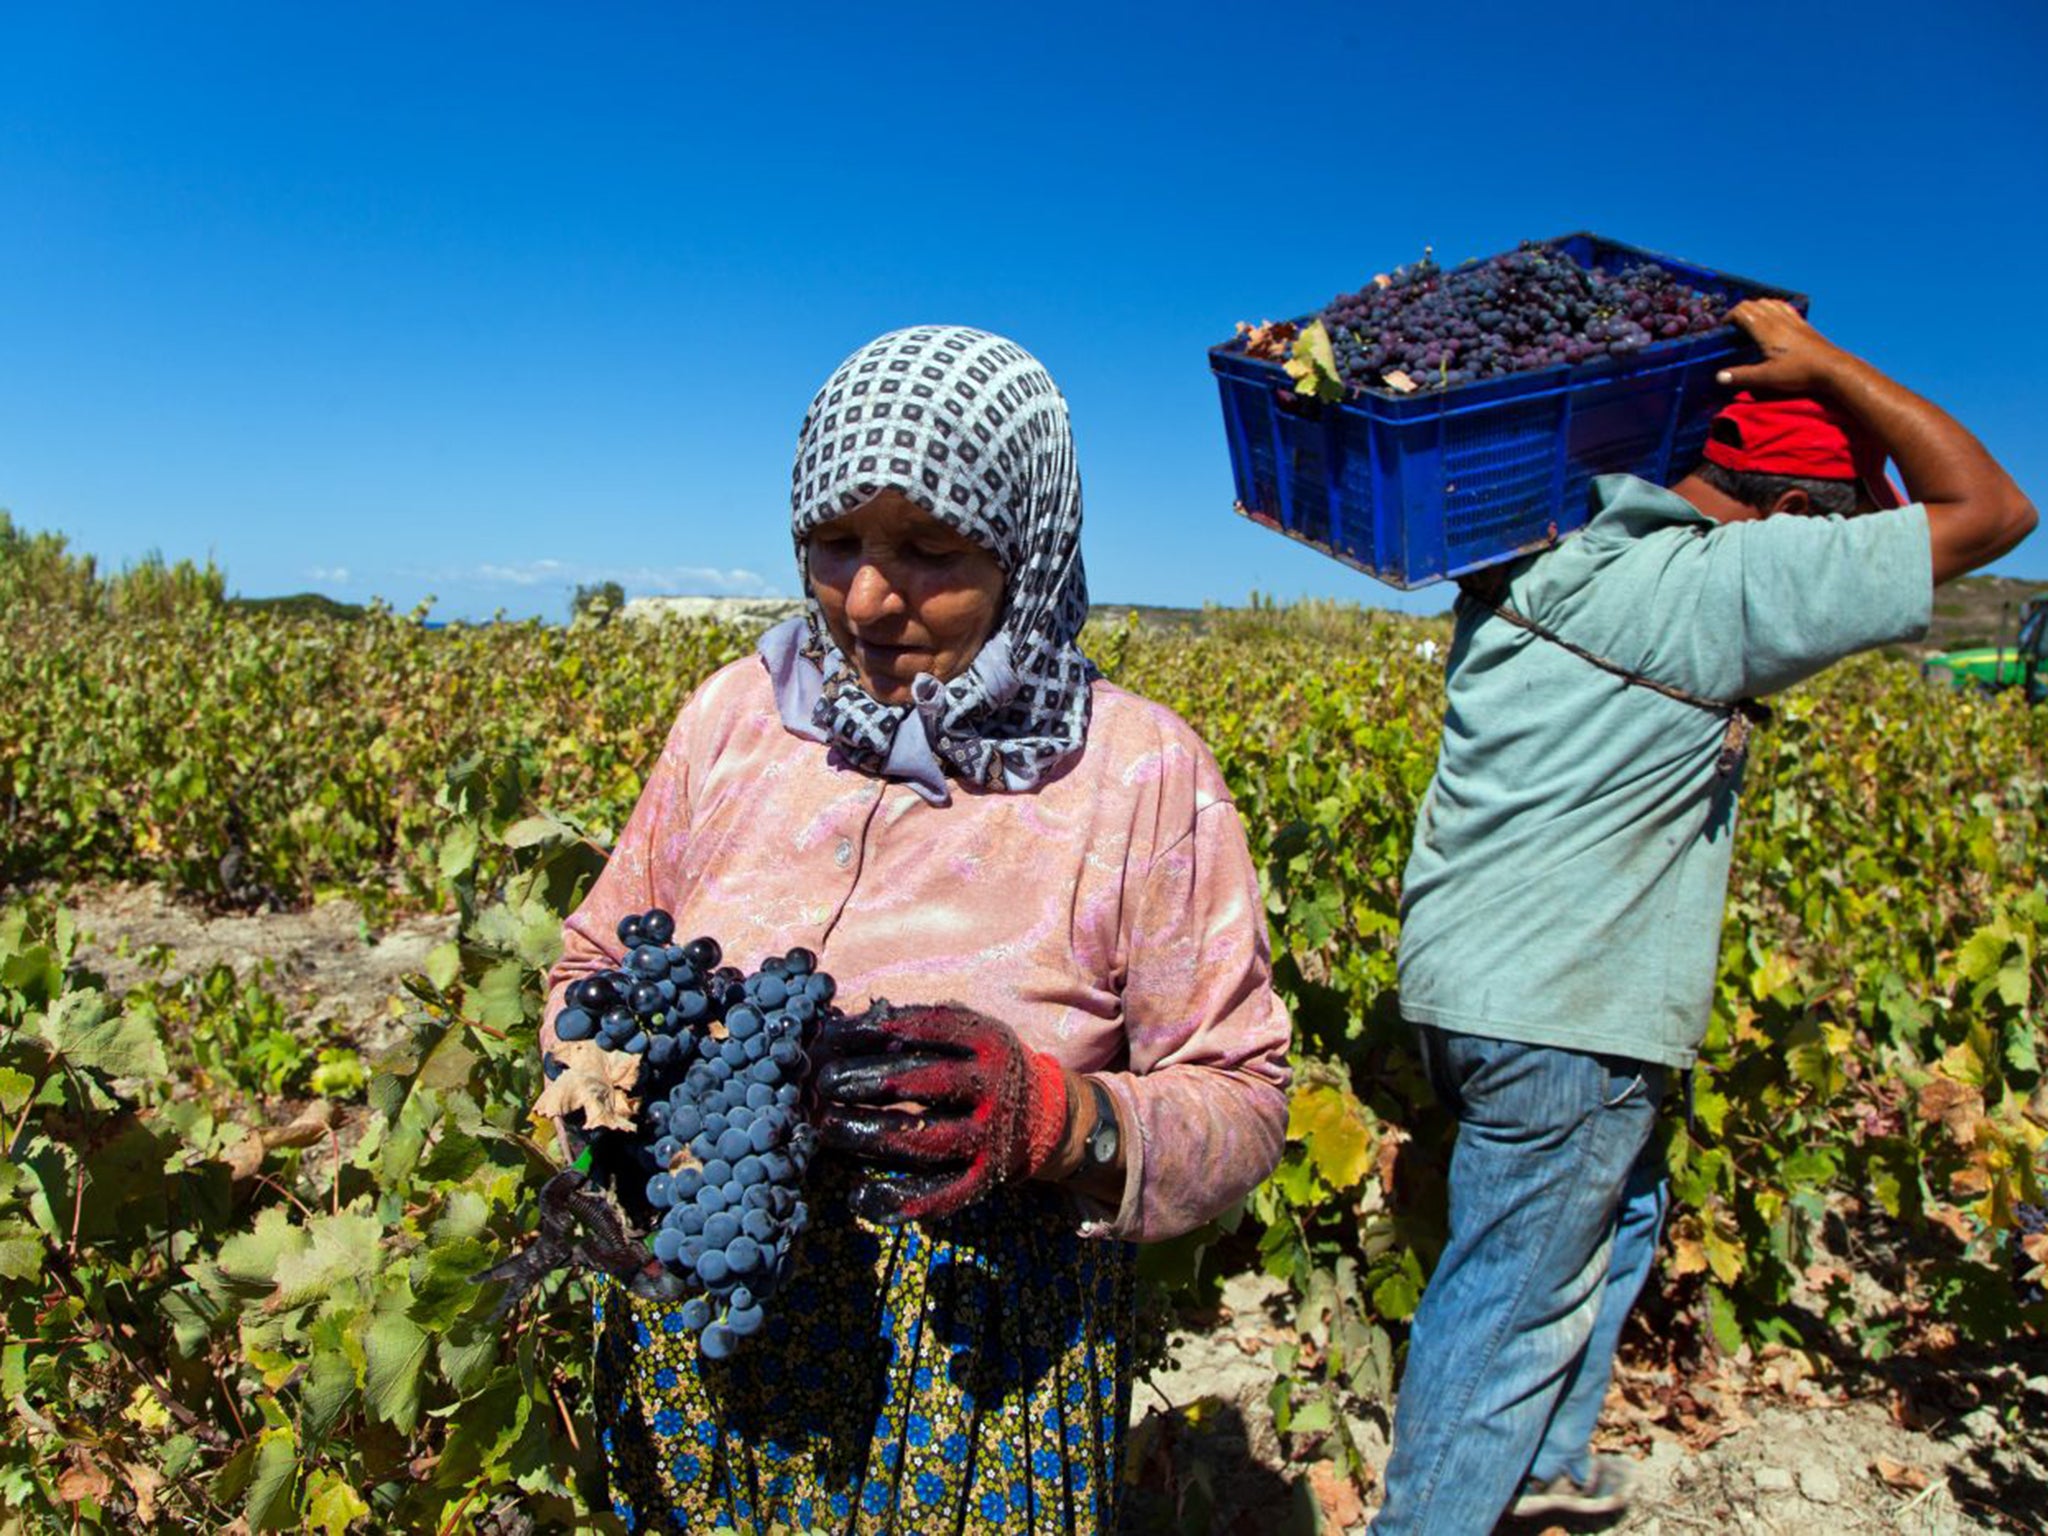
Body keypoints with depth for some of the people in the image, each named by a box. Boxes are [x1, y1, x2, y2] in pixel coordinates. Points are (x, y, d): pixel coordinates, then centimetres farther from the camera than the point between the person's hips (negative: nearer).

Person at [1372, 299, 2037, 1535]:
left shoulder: (1532, 560, 4)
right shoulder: (1722, 591, -17)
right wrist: (1820, 362, -5)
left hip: (1468, 982, 9)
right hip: (1554, 1014, -9)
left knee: (1617, 1211, 29)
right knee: (1512, 1303, 6)